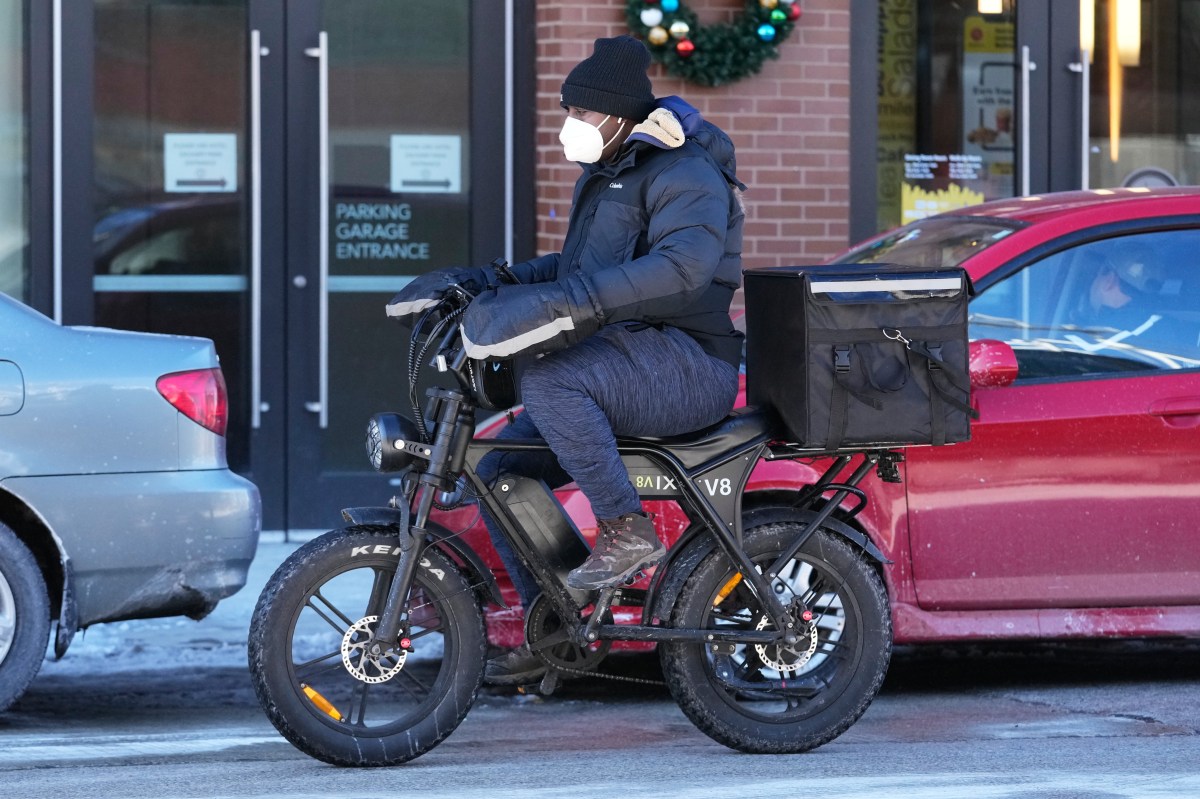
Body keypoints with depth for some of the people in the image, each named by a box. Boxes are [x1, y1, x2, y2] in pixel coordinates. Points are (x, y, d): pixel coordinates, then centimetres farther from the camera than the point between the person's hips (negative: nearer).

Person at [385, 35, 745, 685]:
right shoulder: (604, 177, 22)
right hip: (626, 359, 10)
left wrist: (575, 300, -38)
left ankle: (628, 529, -25)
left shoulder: (683, 174, -11)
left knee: (551, 379, -34)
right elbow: (576, 270, 32)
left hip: (688, 363, -10)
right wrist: (484, 283, 17)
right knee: (503, 469, 2)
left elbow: (681, 266, -29)